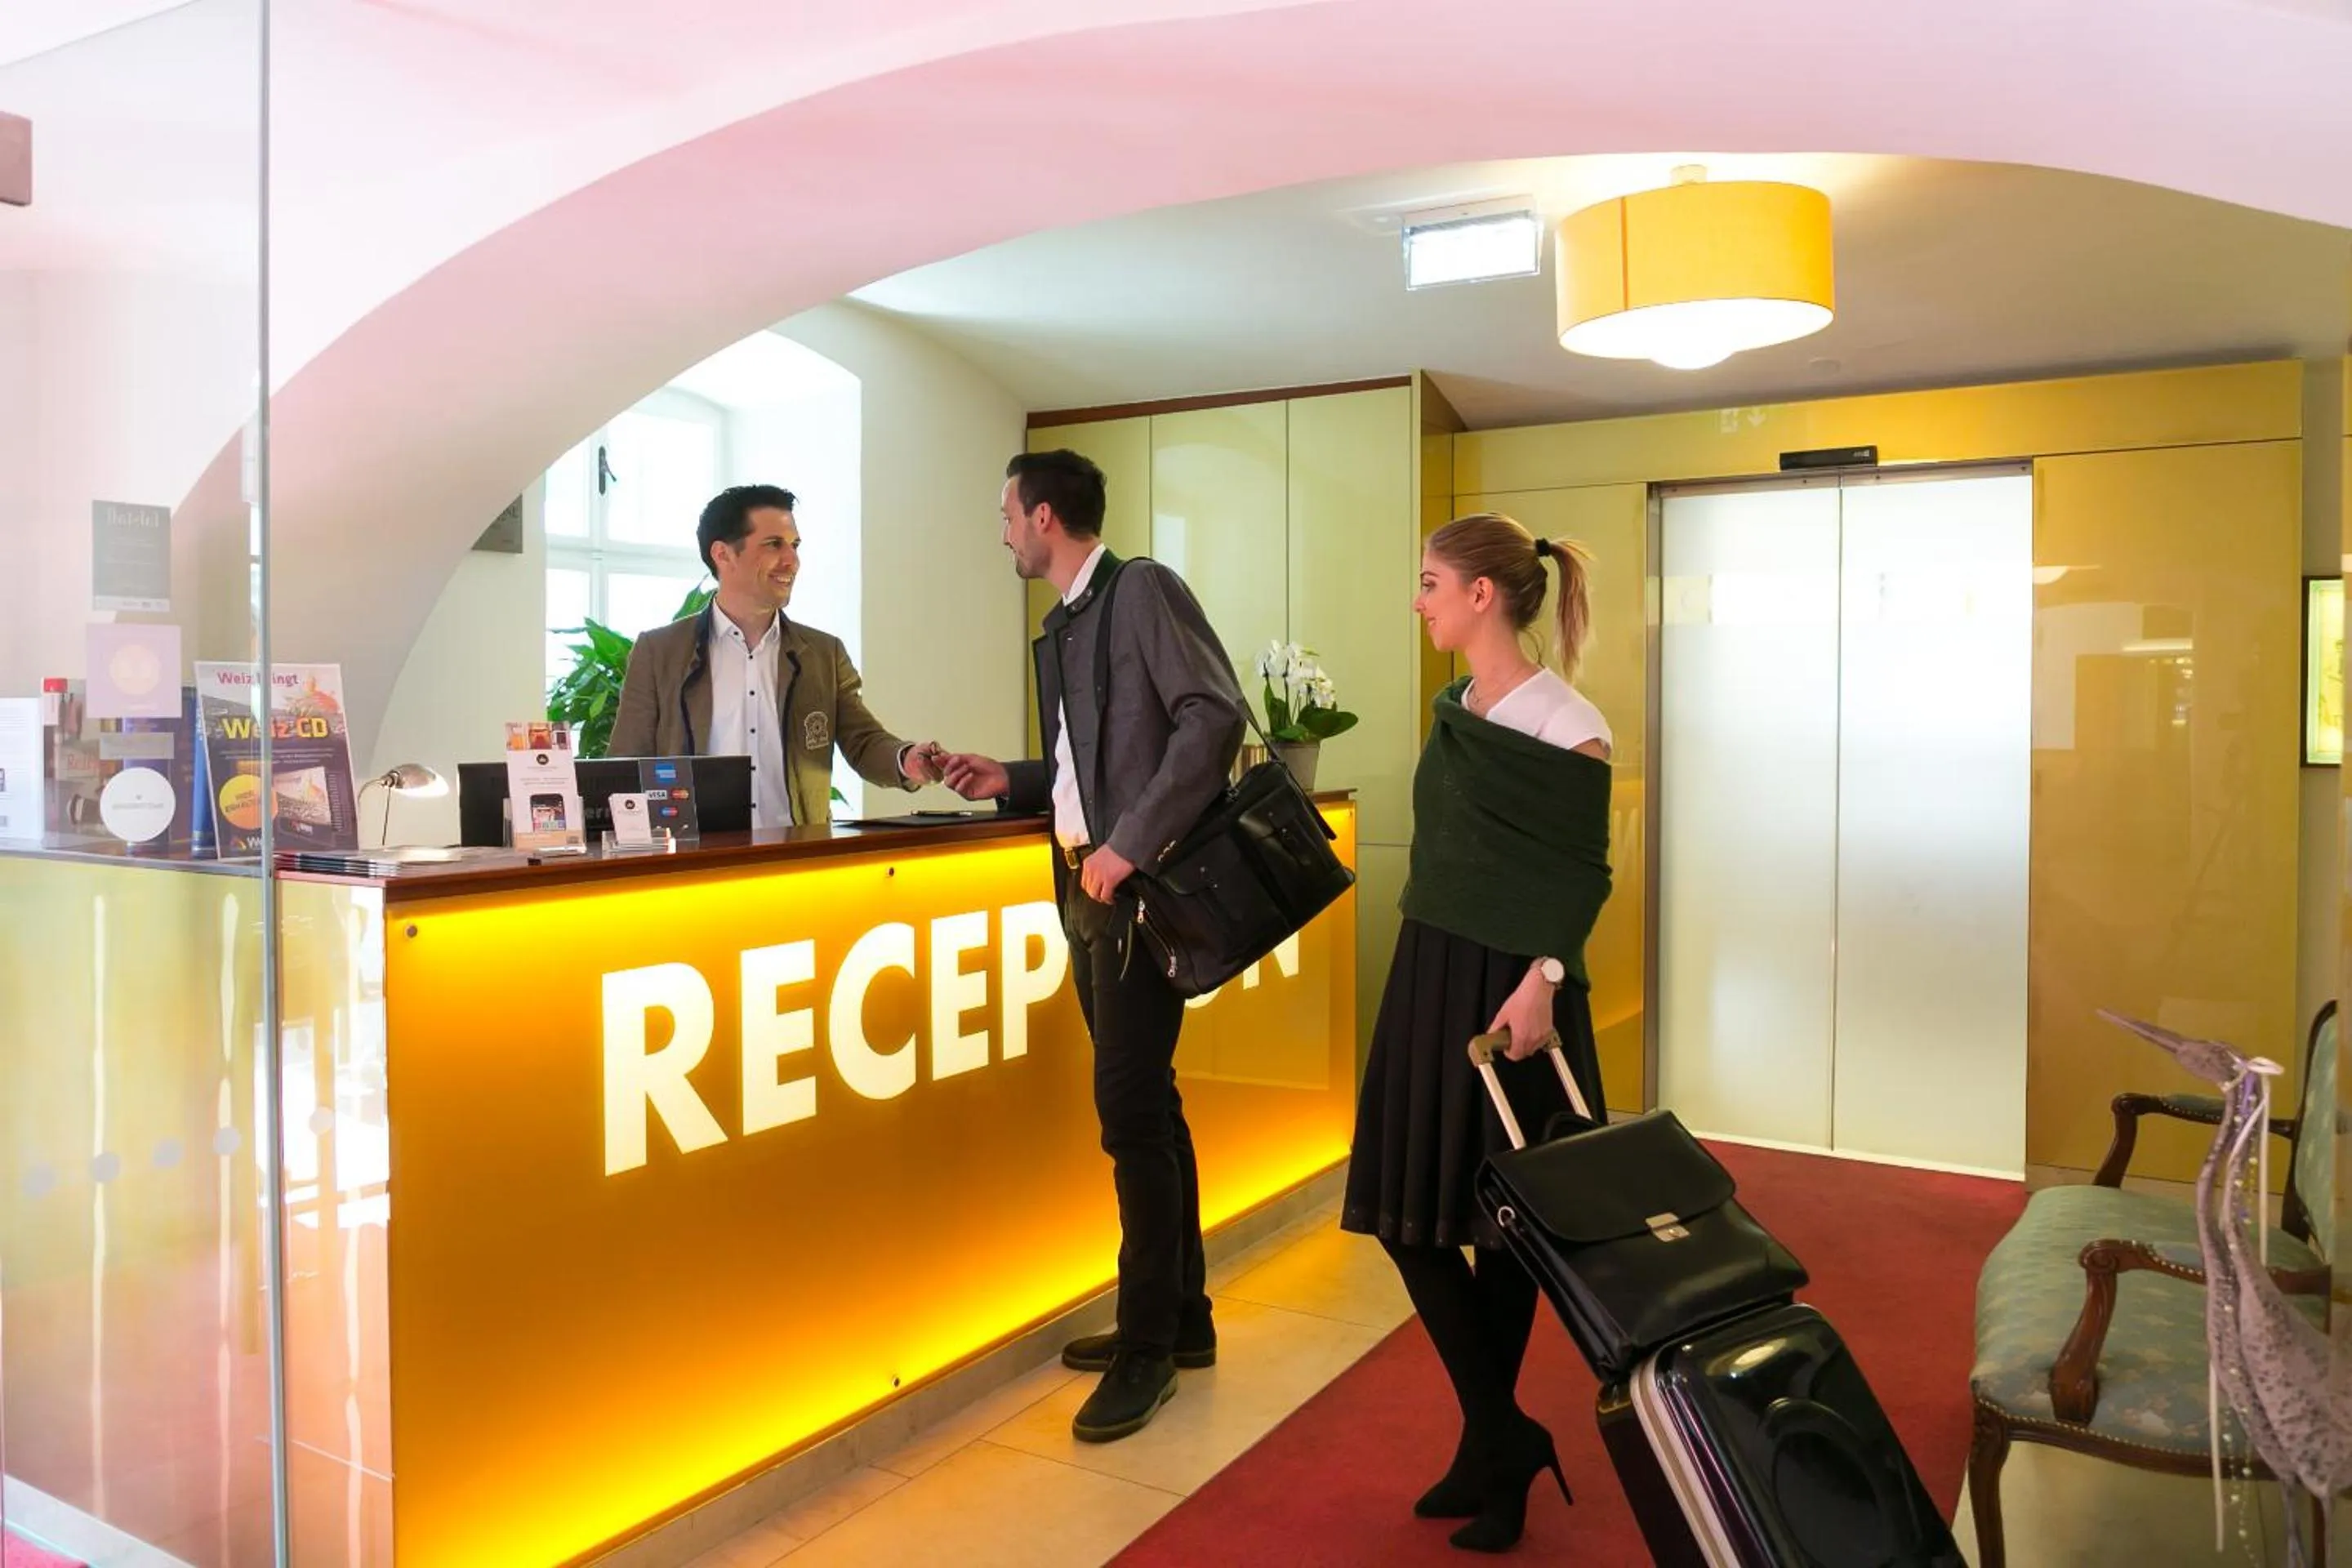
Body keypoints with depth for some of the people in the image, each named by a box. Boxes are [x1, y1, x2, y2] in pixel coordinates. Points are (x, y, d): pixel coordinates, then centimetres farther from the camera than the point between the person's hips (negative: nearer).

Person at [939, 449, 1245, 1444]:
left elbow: (1215, 717, -19)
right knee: (1143, 1106, 14)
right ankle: (1181, 1318, 26)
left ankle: (1148, 1342, 8)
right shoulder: (1059, 630, 17)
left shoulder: (1143, 590, -8)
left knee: (1130, 1109, -6)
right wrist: (1012, 782, 7)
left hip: (1140, 885, -9)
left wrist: (1131, 844, -22)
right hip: (1086, 885, 9)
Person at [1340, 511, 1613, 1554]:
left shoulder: (1566, 726, -12)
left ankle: (1491, 1445, 22)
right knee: (1405, 1210, 7)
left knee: (1504, 1222, 4)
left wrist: (1541, 981, -22)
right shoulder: (1454, 713, 9)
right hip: (1430, 974, 8)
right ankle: (1502, 1440, 20)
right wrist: (1433, 968, 16)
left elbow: (1582, 877, -11)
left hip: (1512, 988, -7)